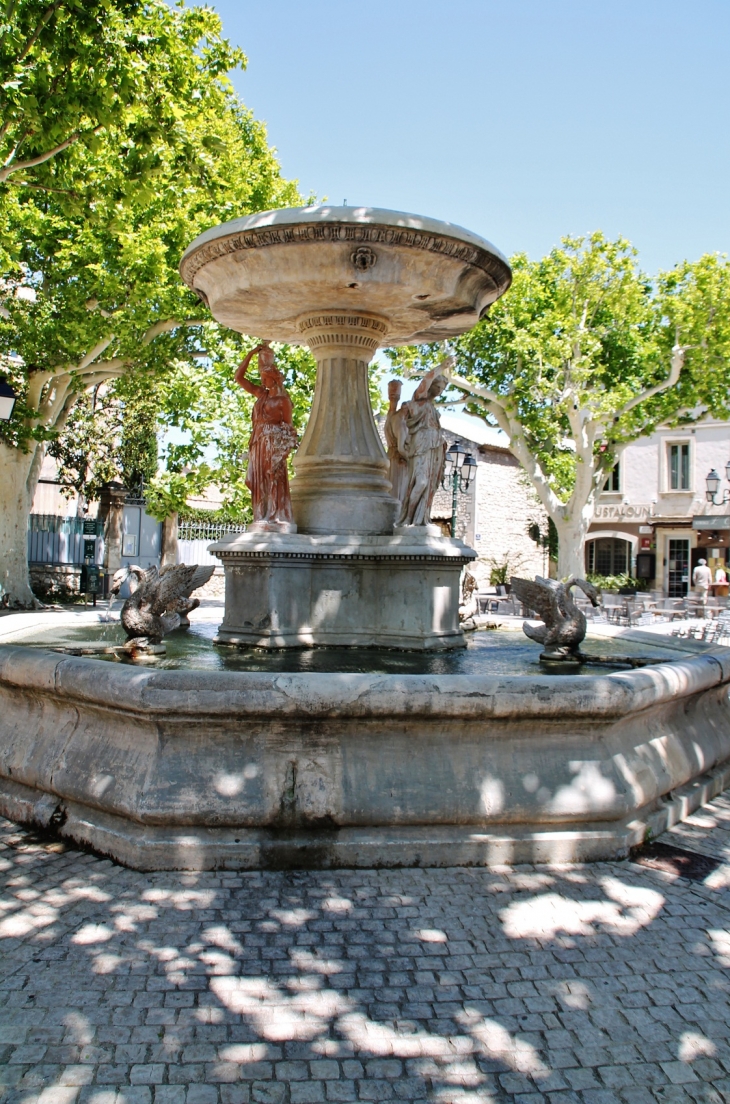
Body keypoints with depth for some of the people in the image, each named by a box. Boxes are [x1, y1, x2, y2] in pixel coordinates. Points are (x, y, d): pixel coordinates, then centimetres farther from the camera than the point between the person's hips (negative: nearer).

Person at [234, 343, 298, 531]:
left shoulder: (283, 399, 1)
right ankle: (263, 520, 0)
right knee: (259, 482, 1)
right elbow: (238, 377, 19)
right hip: (258, 443, 7)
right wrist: (251, 353, 15)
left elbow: (288, 426, -2)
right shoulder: (261, 394, 18)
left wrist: (284, 448, -13)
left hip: (274, 444, -7)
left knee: (274, 480, -12)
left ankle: (276, 519, -15)